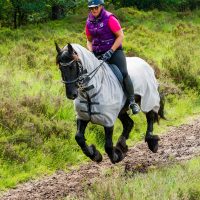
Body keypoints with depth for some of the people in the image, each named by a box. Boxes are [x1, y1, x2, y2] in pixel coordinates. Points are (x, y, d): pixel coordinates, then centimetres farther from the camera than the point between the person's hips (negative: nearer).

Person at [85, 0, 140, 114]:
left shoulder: (109, 18, -10)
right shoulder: (89, 22, 6)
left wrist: (110, 52, -19)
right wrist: (91, 52, -2)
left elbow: (120, 36, -12)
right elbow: (89, 41, 18)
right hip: (97, 54, 6)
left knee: (123, 73, -22)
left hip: (114, 51, -6)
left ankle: (132, 102, -15)